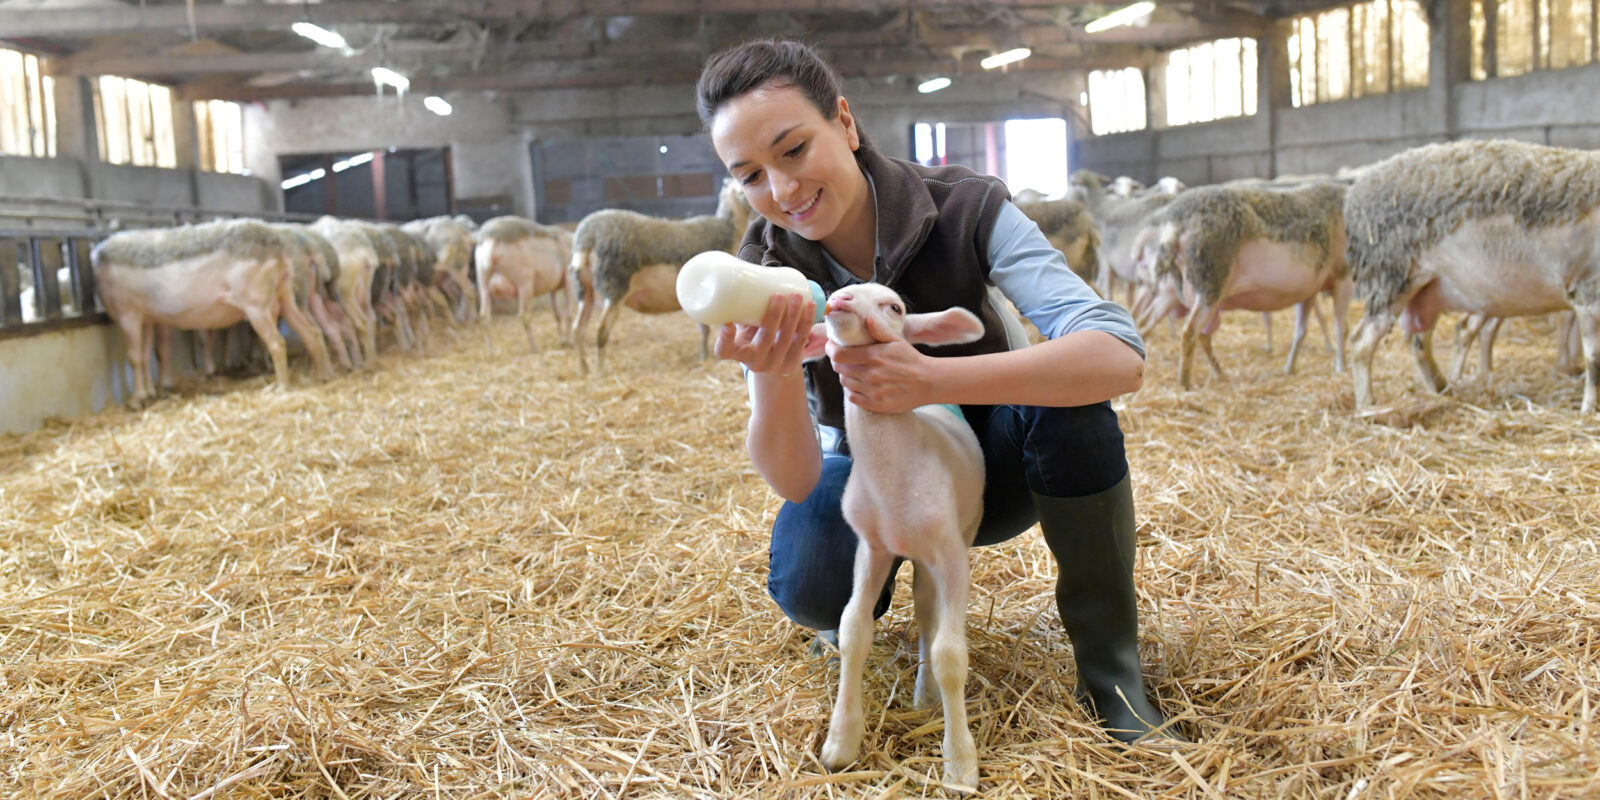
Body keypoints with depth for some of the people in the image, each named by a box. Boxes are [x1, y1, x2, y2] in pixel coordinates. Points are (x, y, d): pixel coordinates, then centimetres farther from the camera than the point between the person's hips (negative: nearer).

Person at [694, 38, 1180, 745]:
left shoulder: (967, 209, -24)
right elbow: (794, 482, -25)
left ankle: (1109, 665, -15)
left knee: (1065, 392, -33)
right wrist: (773, 375, -47)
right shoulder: (764, 272, -19)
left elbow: (1120, 356, -37)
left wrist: (929, 379, -50)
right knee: (808, 586, -31)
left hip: (988, 463, 0)